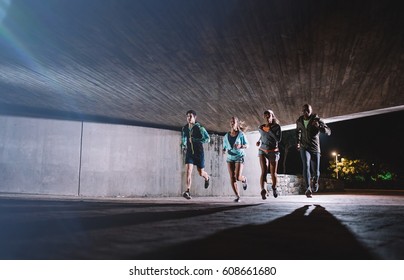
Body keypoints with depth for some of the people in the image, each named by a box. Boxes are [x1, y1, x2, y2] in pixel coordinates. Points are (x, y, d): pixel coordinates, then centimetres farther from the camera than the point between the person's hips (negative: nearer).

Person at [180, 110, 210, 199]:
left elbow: (207, 139, -19)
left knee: (201, 173, 10)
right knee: (188, 171, -16)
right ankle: (188, 191, -19)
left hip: (199, 153, -2)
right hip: (189, 153, 3)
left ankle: (207, 178, 46)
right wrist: (183, 145, 8)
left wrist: (194, 140, -24)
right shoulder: (184, 128, 3)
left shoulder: (199, 128, -12)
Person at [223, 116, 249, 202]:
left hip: (239, 157, -3)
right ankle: (237, 196, 7)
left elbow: (247, 145, -2)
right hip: (230, 158, 3)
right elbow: (224, 147, 10)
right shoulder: (226, 136, 4)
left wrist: (240, 146, -22)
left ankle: (244, 179, 25)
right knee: (232, 178, -4)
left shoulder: (241, 134, -4)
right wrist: (224, 151, -12)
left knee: (238, 177, -13)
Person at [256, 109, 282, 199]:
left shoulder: (277, 127, -5)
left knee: (273, 173, 4)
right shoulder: (261, 128, 4)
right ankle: (263, 190, -27)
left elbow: (279, 139, -17)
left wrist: (270, 130, -19)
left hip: (273, 152, -1)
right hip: (263, 151, 1)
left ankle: (274, 188, 31)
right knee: (264, 171, -16)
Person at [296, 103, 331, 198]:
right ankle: (307, 188, -29)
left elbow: (328, 132, -19)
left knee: (316, 172, 0)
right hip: (304, 148, 1)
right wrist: (298, 141, 16)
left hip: (315, 148, -1)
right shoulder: (299, 121, 2)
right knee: (306, 165, -25)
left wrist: (319, 126, -37)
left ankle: (314, 180, 37)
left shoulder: (317, 120, -10)